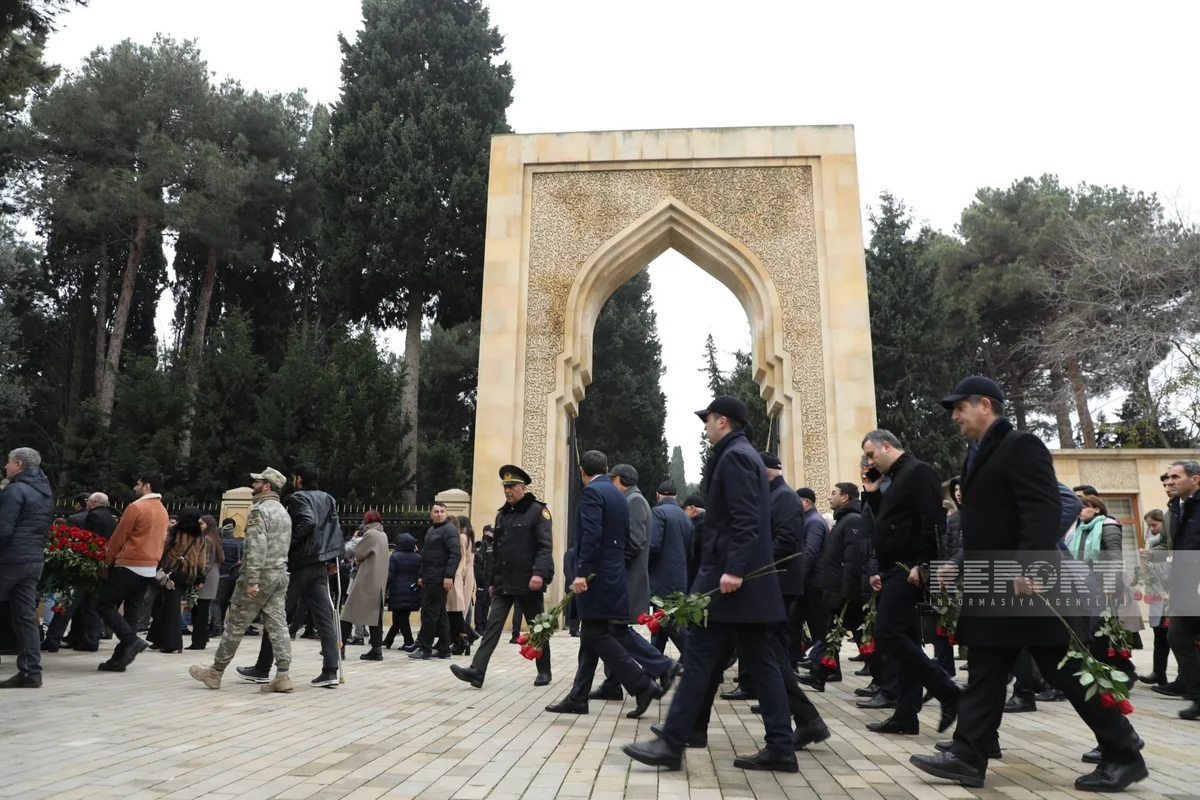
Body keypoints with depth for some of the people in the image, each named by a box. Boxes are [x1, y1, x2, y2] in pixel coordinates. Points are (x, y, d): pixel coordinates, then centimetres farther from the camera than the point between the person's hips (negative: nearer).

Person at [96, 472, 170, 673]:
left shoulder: (136, 507, -12)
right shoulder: (163, 511, 13)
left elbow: (119, 536, -8)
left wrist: (107, 558, 5)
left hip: (129, 566, -8)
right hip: (150, 568, 8)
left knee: (104, 605, 1)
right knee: (131, 612, 9)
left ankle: (132, 640, -14)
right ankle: (119, 659, 9)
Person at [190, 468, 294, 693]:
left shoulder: (259, 510, -12)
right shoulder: (283, 512, 17)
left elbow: (256, 547, -21)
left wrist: (252, 579, -23)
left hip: (260, 575, -8)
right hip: (280, 575, 8)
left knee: (236, 625, 4)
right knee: (277, 624, 3)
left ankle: (216, 672, 16)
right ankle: (282, 675, -2)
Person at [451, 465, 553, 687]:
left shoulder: (538, 511, -6)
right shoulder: (502, 514, 14)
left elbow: (545, 547, -15)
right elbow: (495, 551, 17)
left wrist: (539, 573, -27)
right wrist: (491, 580, 15)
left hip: (528, 583, -5)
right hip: (503, 584, 6)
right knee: (493, 625, -3)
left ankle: (544, 671, 20)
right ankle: (477, 671, -7)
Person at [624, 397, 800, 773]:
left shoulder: (734, 456, -11)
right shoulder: (746, 456, 20)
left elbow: (745, 520, -22)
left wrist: (732, 569, -26)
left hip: (729, 576, -10)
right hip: (749, 578, 10)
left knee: (699, 658, -5)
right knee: (761, 661, 9)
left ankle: (672, 743, 1)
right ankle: (781, 748, 12)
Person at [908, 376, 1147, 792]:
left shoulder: (1021, 445, -11)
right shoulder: (979, 455, 17)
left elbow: (1045, 510, -22)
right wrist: (960, 566, 16)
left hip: (1027, 583, -9)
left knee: (1068, 670, 2)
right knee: (983, 675, 8)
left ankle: (1124, 756, 17)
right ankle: (968, 757, 11)